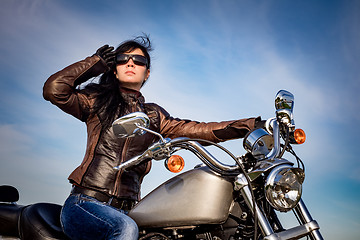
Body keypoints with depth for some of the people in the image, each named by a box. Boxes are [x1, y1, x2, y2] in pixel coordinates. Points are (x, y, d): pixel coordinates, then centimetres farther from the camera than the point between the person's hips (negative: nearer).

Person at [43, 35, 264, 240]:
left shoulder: (153, 115, 15)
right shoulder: (97, 100, 8)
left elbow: (198, 130, 5)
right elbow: (53, 89, -6)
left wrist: (252, 124, -3)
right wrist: (96, 62, 3)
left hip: (124, 211, 4)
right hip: (84, 203, -4)